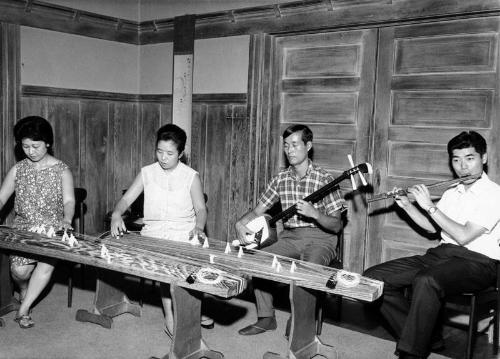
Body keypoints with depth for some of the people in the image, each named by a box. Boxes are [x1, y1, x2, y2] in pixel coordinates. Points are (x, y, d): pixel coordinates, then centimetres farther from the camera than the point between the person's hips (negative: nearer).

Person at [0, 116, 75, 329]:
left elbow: (69, 200, -10)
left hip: (53, 228, -2)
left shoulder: (61, 170, 0)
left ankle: (23, 309, -9)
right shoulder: (17, 170, 8)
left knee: (46, 262, -30)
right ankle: (24, 291, 18)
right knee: (18, 269, -20)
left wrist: (66, 219, -31)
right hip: (23, 228, 2)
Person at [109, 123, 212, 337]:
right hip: (153, 232, 1)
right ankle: (169, 316, -14)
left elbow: (201, 209, 1)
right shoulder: (147, 173, 8)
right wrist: (116, 215, -18)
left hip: (184, 233, -1)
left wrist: (198, 227, -21)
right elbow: (126, 199, 5)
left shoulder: (191, 176, 4)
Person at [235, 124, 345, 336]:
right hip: (290, 237, 5)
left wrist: (314, 214, -26)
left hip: (319, 238, -5)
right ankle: (266, 318, -1)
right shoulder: (281, 179, 7)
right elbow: (258, 211, 12)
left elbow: (337, 226, -8)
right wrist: (241, 223, -8)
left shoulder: (324, 179, -8)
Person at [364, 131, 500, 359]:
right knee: (374, 277, -9)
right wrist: (407, 206, 12)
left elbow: (463, 236, -17)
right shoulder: (452, 193, 18)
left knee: (426, 281, -41)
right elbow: (432, 228, 25)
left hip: (477, 262, -8)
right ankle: (426, 336, -1)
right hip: (441, 254, 8)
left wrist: (429, 206, -13)